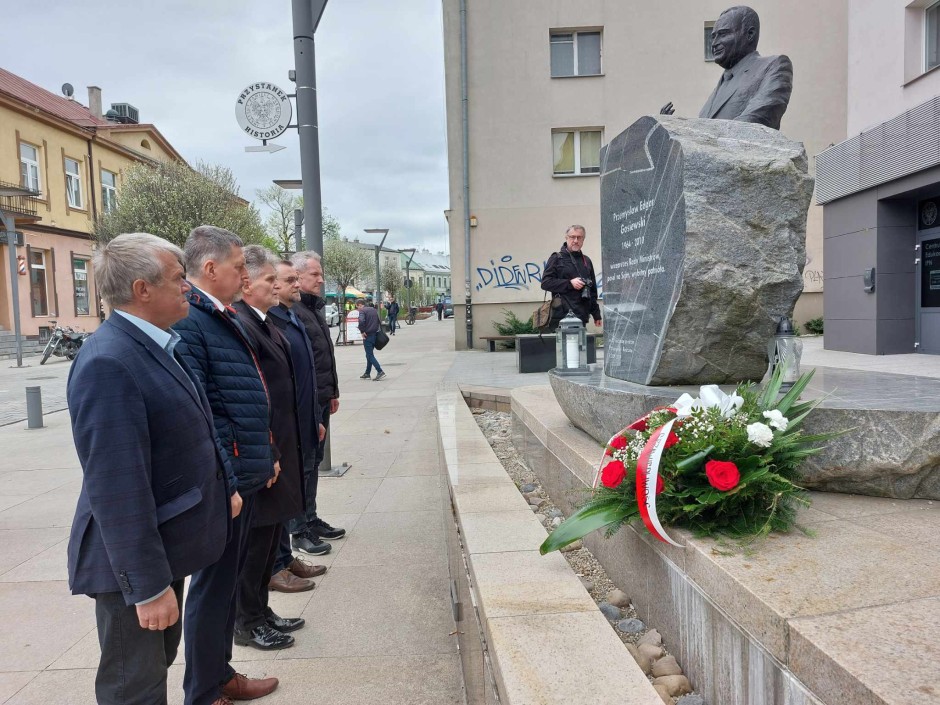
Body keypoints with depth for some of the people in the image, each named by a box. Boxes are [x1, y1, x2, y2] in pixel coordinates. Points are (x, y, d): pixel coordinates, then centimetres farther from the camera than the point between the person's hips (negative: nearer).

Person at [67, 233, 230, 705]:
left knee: (158, 661, 25)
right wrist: (148, 585, -23)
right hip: (135, 560, -9)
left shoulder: (153, 345, 4)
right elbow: (118, 487, -27)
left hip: (166, 545, 9)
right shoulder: (108, 363, -26)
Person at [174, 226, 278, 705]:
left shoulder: (226, 318, 12)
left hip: (246, 473, 9)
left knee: (228, 579, 20)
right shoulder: (187, 321, -18)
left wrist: (265, 457, 17)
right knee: (213, 584, 6)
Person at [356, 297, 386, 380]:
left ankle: (380, 372, -14)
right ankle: (367, 374, 22)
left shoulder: (362, 311, -10)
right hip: (375, 334, 8)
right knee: (369, 355, 17)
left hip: (367, 335, -8)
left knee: (370, 355, -5)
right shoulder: (373, 310, 15)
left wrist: (362, 331, -17)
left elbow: (361, 321, -28)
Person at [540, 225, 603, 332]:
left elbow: (593, 290, 23)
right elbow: (545, 282, -7)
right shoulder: (557, 258, 3)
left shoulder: (587, 261, 20)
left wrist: (596, 314, 19)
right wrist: (570, 283, -14)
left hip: (581, 317, 5)